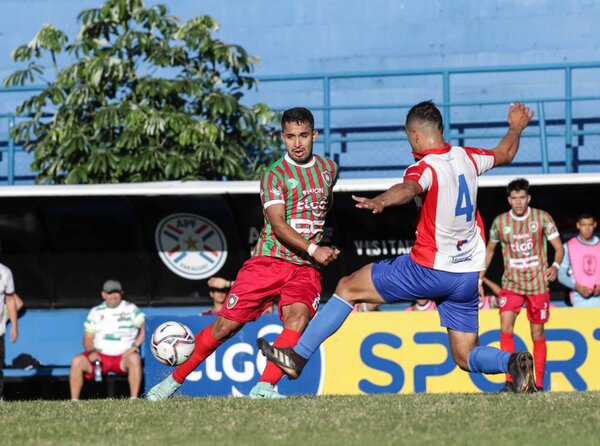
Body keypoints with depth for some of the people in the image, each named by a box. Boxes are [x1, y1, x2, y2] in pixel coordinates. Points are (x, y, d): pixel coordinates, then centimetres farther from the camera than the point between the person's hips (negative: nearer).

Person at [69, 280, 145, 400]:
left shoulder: (131, 309, 8)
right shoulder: (95, 312, 14)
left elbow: (144, 329, 0)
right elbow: (88, 338, 11)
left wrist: (134, 347, -15)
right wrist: (91, 352, -9)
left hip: (124, 357, -2)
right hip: (99, 356, 2)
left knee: (134, 358, -36)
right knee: (77, 361, -23)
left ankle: (134, 398, -35)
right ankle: (74, 400, -19)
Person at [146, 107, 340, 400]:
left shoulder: (328, 169, 10)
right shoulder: (274, 175, -6)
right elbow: (278, 224, -19)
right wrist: (312, 249, -31)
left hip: (306, 268, 2)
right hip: (269, 261, -2)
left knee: (298, 317, -29)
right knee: (225, 326, -3)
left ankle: (264, 388, -36)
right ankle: (175, 380, 15)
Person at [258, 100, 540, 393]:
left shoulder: (425, 168, -16)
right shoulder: (466, 157, 5)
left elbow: (409, 189, -40)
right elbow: (505, 154, 26)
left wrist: (380, 201, -60)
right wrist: (516, 128, 46)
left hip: (430, 269, -7)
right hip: (469, 277, 7)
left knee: (348, 288, 8)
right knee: (466, 357, 11)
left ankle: (298, 357, 10)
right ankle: (512, 361, -20)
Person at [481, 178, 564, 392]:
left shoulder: (542, 218, -5)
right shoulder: (500, 222, 1)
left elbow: (559, 247, -3)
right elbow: (490, 250, 16)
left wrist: (555, 266, -24)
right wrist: (479, 279, 14)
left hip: (538, 283, -1)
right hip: (511, 284, 1)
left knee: (538, 334, 4)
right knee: (505, 329, -17)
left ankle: (539, 384, 14)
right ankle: (509, 380, -16)